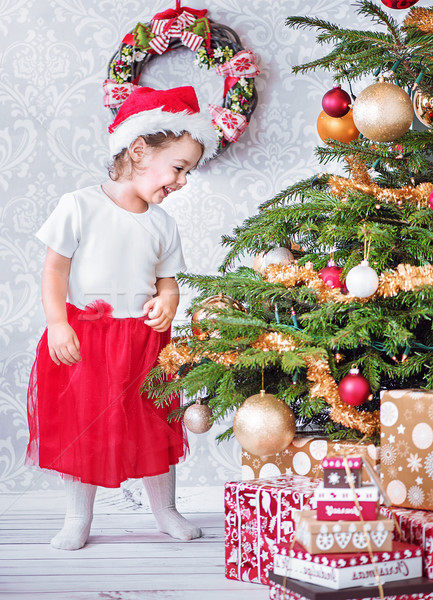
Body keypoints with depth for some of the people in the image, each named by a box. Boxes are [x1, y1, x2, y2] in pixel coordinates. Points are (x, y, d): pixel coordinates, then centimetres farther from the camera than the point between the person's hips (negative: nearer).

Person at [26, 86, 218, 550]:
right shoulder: (80, 206, -8)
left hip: (143, 337, 4)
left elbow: (168, 279, 11)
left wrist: (166, 302, -12)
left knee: (155, 425, 9)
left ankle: (165, 511, 28)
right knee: (79, 423, 4)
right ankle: (78, 518, 20)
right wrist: (57, 324, -15)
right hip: (82, 338, -3)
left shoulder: (162, 223, 5)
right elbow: (55, 268, -7)